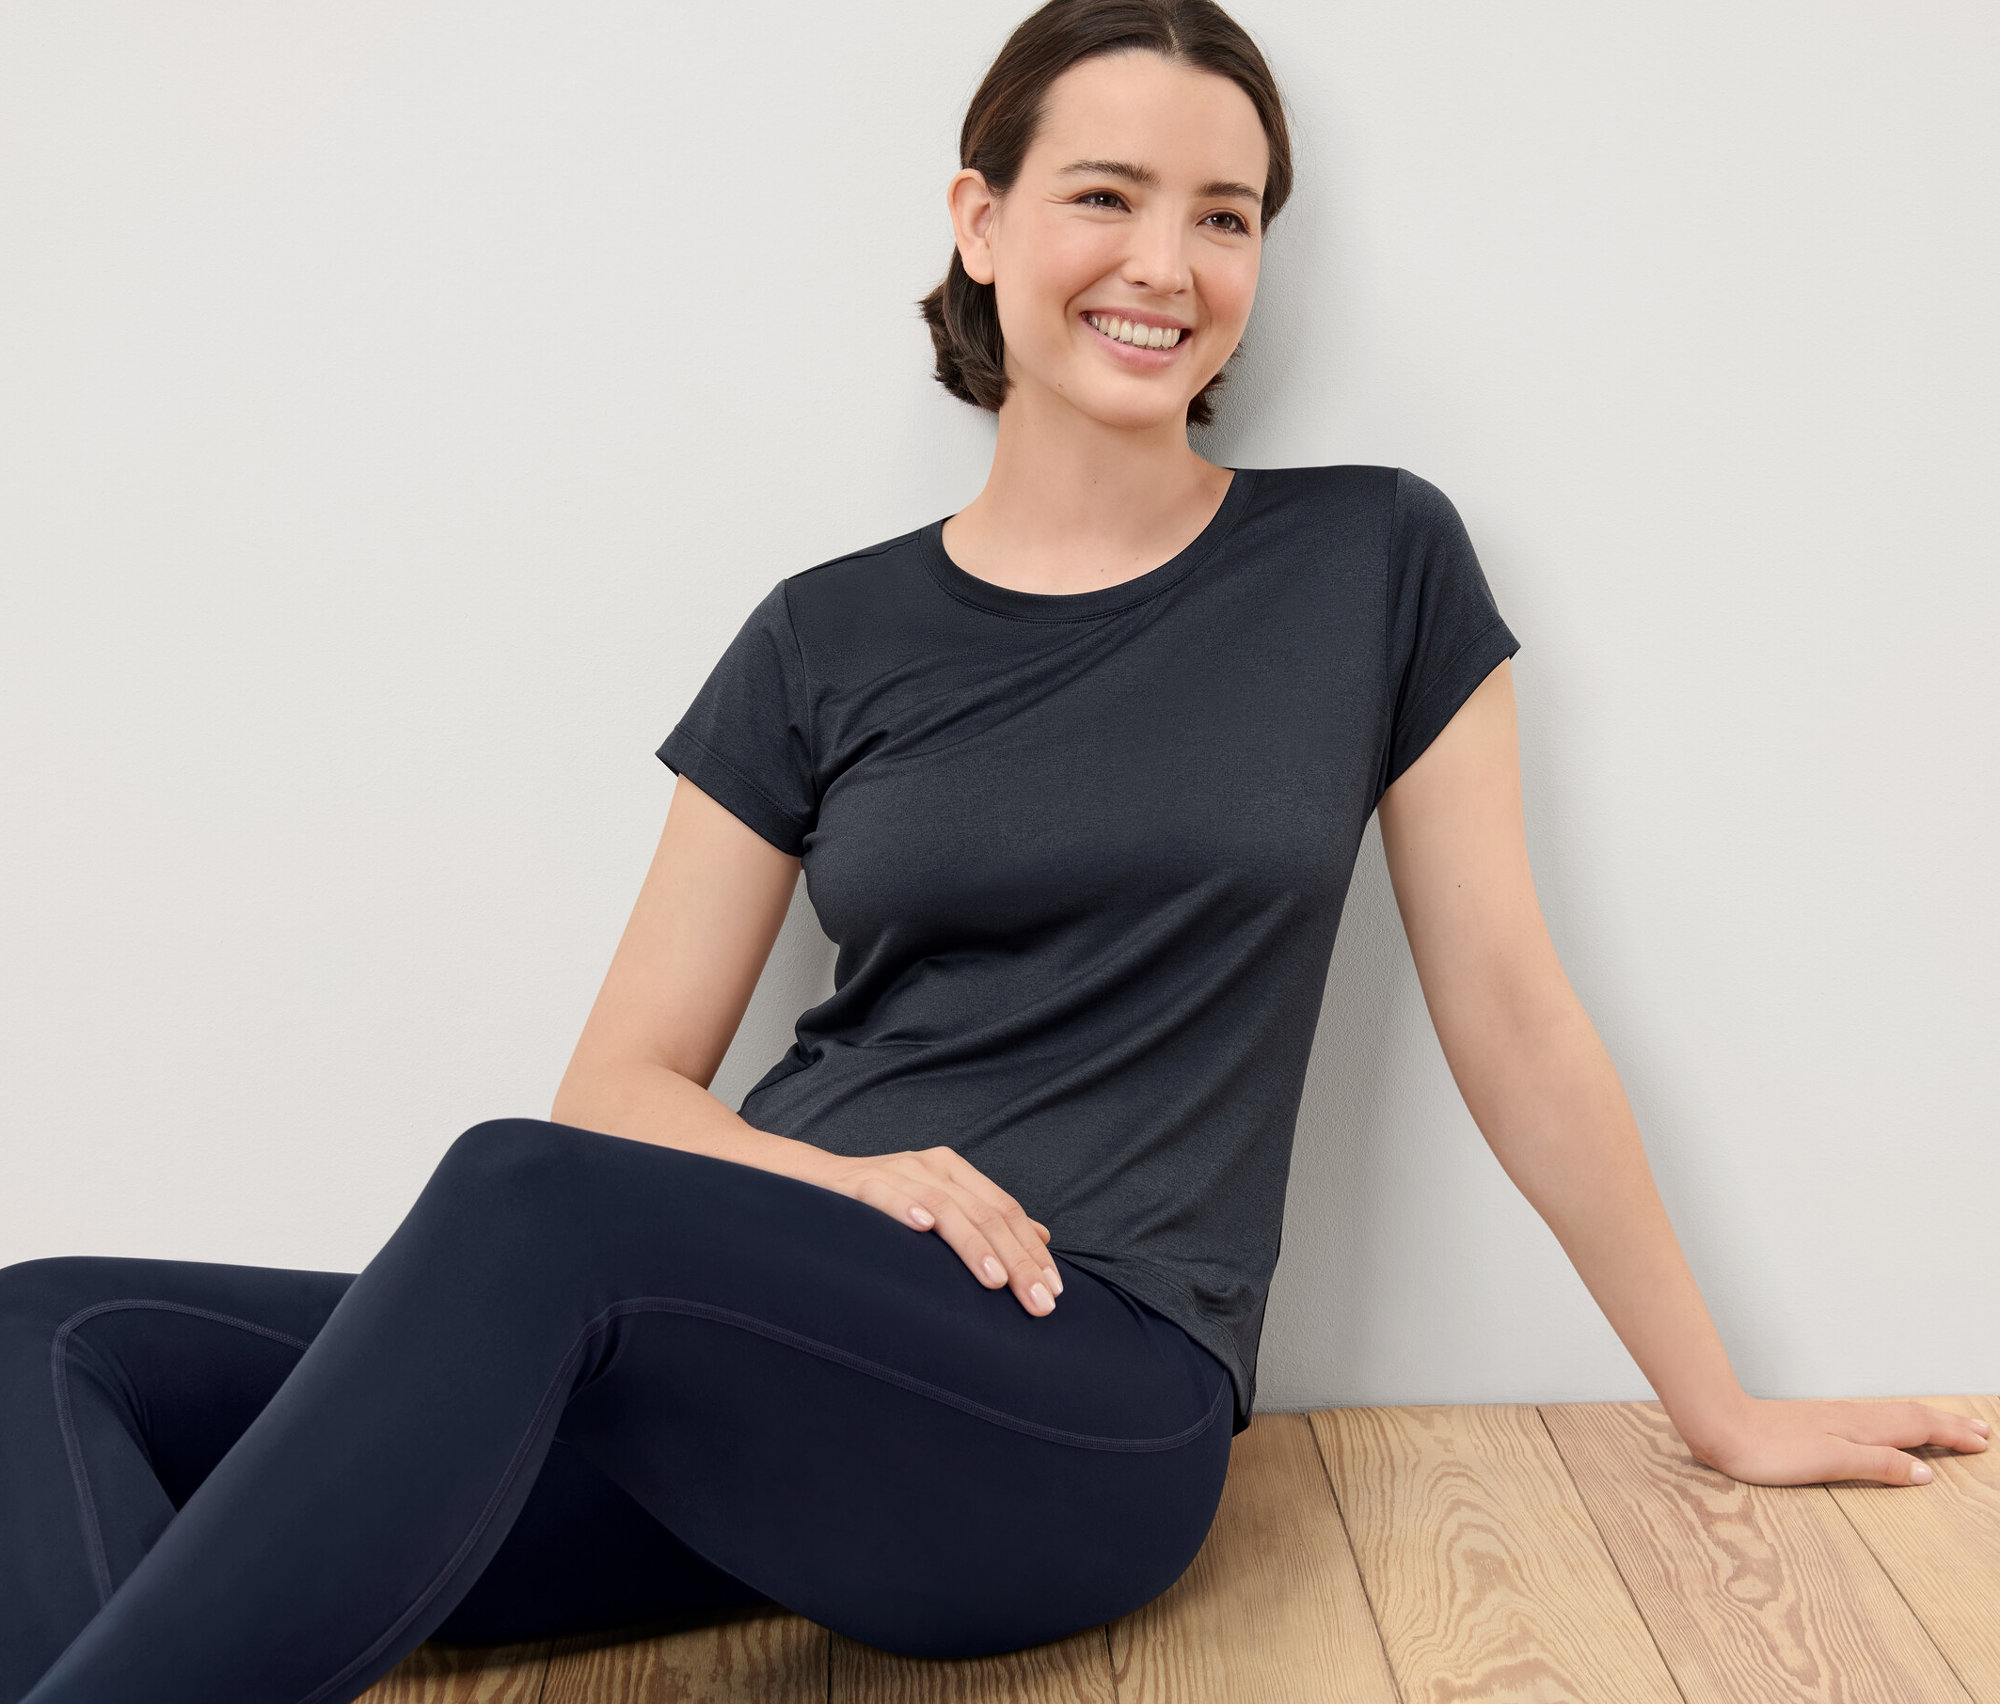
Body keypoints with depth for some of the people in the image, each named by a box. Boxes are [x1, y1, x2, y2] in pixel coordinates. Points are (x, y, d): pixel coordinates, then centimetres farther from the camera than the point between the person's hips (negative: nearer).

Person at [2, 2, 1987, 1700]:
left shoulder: (1373, 567, 5)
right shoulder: (829, 639, 9)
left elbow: (1511, 1019, 9)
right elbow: (623, 1082, 8)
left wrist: (1725, 1413, 15)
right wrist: (837, 1180, -12)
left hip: (1092, 1410, -3)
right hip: (751, 1359, 4)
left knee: (526, 1209, -33)